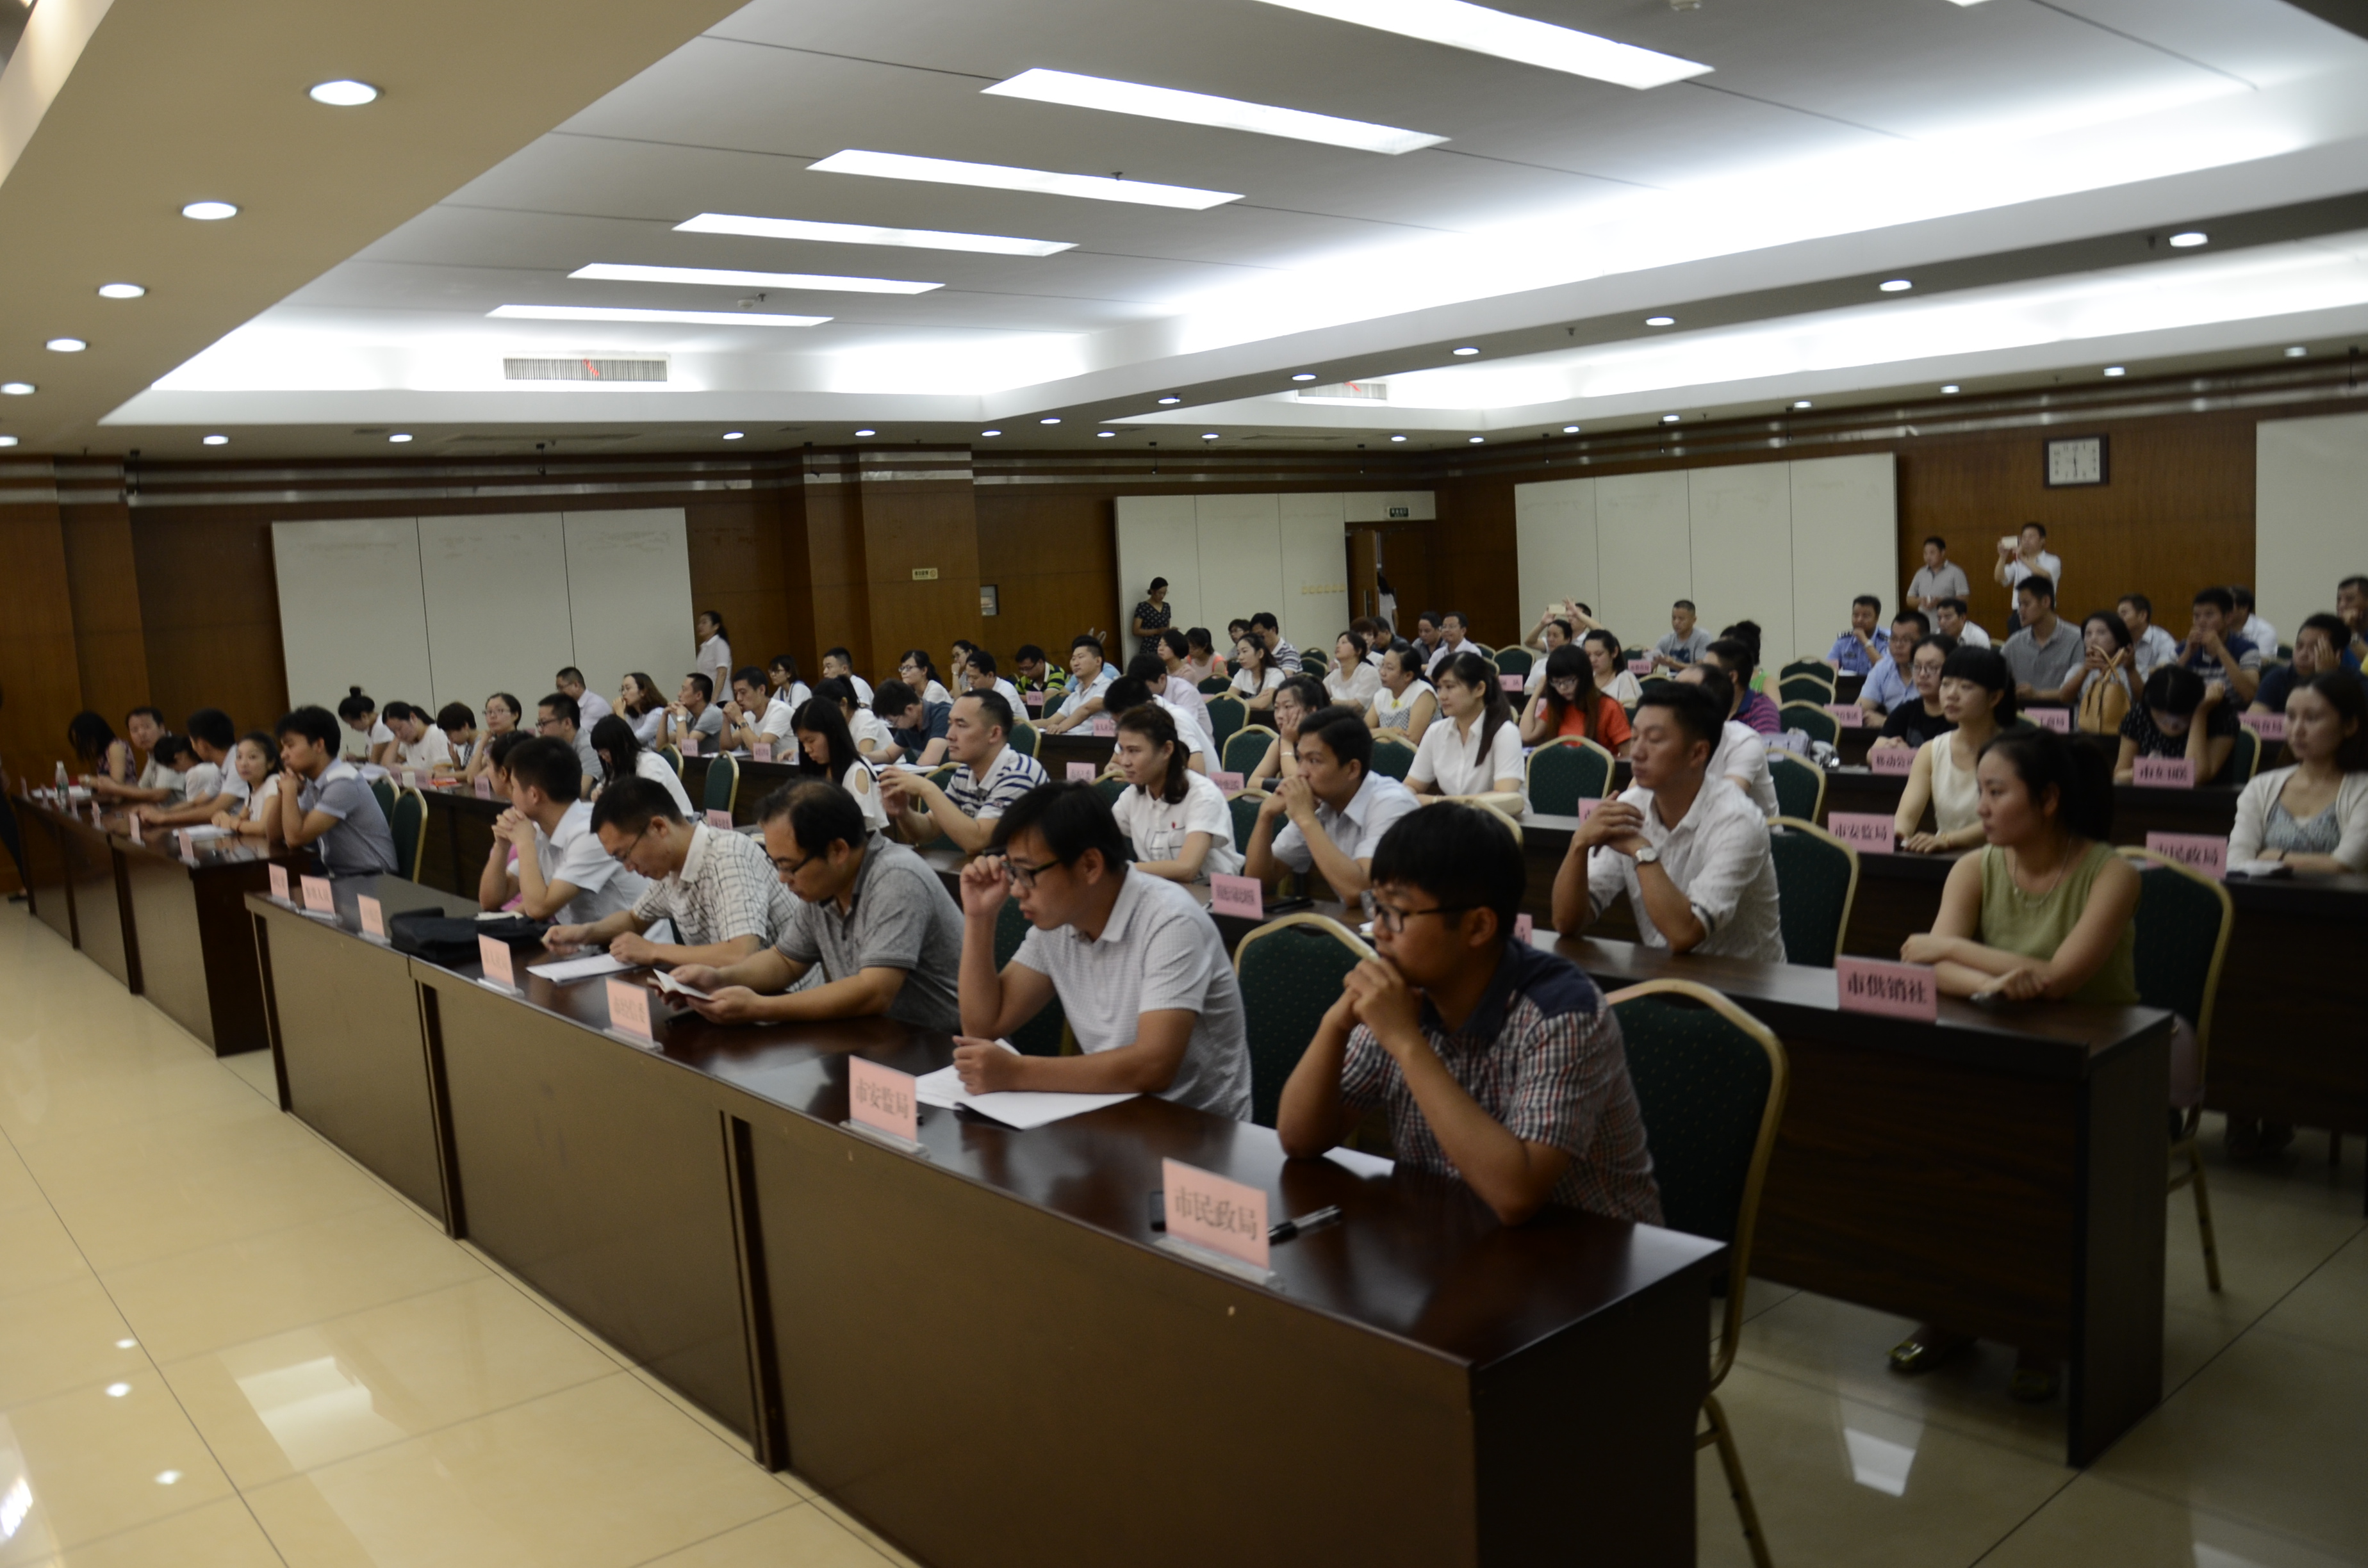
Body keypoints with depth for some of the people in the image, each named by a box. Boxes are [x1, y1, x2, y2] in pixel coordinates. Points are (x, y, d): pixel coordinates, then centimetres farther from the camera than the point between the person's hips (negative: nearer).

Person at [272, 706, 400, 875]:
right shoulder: (312, 783, 8)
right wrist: (284, 791, -2)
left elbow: (296, 839, -19)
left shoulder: (343, 783, -18)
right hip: (338, 876, 8)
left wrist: (289, 787, -11)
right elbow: (277, 836, 10)